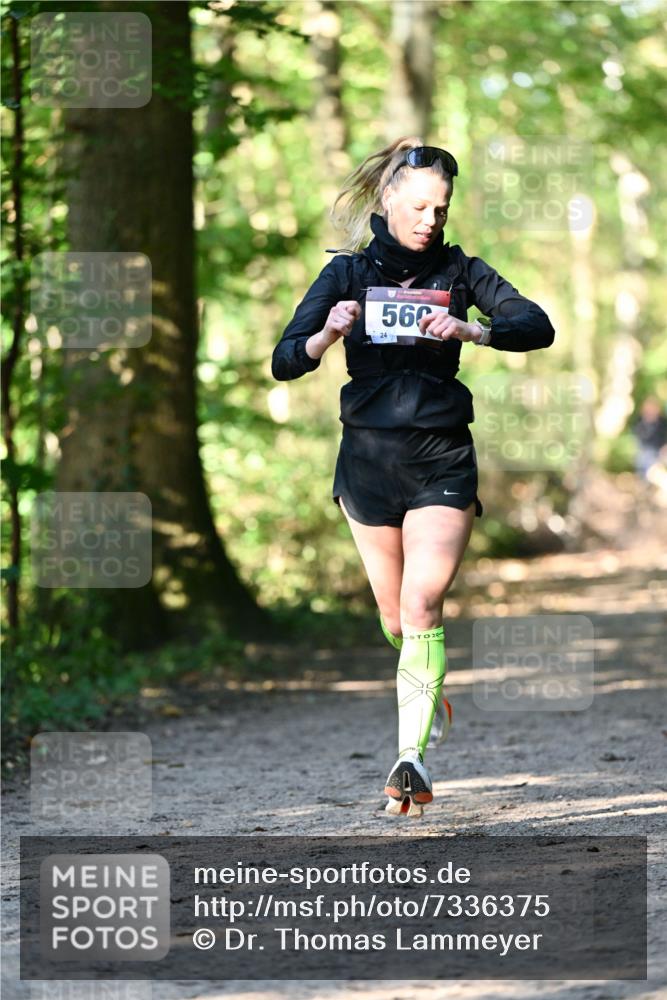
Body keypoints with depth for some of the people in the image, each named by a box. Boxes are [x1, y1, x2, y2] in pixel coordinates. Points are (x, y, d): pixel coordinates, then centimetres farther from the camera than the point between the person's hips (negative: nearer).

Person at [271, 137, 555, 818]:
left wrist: (469, 330, -29)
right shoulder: (349, 272, 2)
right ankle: (429, 692, 42)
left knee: (422, 606, -17)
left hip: (441, 461, -1)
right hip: (367, 459, 1)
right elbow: (284, 362, -6)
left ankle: (411, 758, -23)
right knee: (395, 619, 11)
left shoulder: (459, 271, 2)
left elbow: (536, 327, -12)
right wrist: (328, 335, -27)